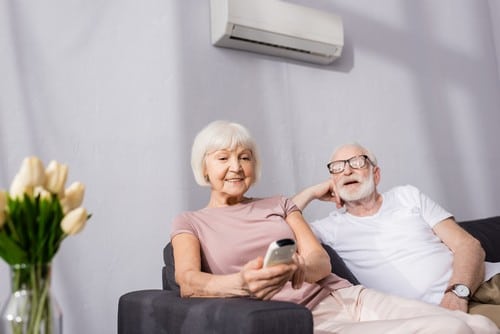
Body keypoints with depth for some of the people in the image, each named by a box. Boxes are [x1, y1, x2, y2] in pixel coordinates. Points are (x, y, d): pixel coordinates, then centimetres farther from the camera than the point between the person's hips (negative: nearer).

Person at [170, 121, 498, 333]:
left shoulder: (280, 204, 17)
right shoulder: (190, 222, 9)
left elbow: (322, 261, 5)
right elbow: (188, 282, -10)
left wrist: (300, 270, -21)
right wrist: (243, 282, -32)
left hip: (349, 296, 5)